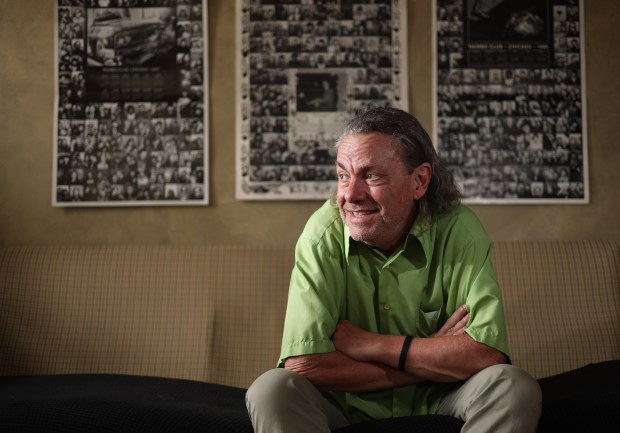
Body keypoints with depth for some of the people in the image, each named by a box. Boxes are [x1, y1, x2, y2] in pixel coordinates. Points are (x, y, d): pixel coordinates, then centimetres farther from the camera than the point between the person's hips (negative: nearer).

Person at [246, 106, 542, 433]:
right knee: (272, 388, -28)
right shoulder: (324, 232, -17)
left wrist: (366, 344, -22)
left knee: (514, 386, -26)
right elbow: (303, 364, -26)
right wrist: (435, 359, -22)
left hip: (436, 404, 1)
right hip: (347, 405, -1)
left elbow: (488, 354, -25)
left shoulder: (457, 230, -14)